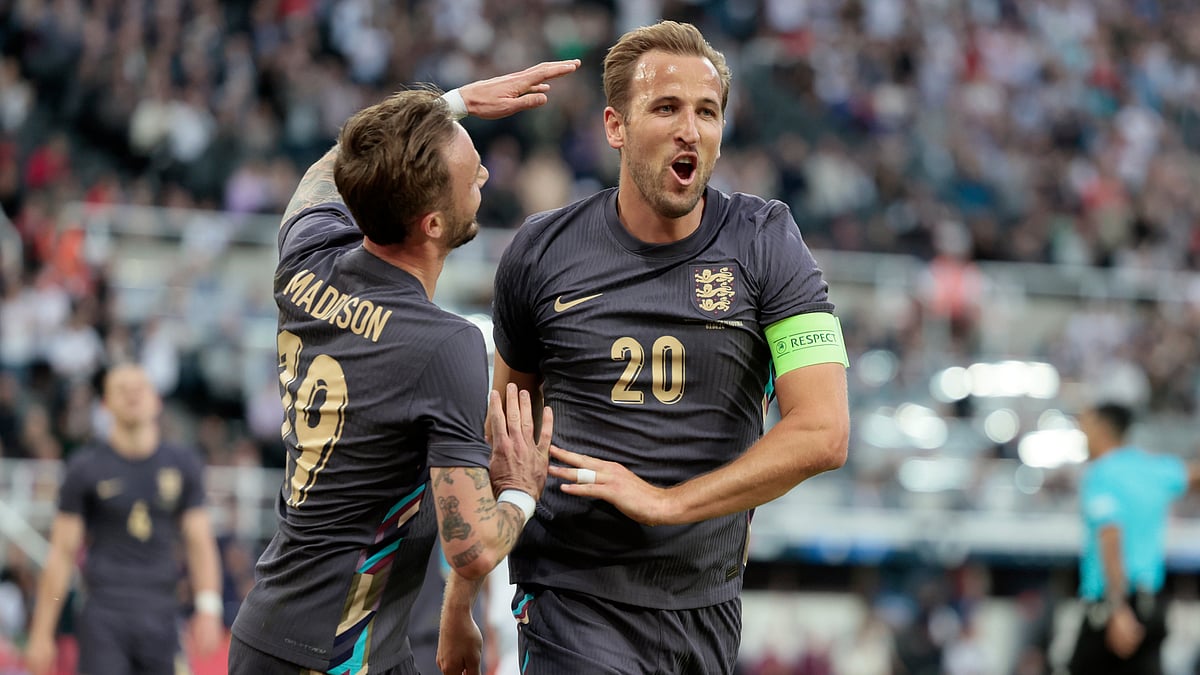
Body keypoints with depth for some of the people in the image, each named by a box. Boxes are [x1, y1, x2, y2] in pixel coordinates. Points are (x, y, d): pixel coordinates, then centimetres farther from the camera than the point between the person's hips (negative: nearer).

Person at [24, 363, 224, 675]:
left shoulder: (183, 464, 10)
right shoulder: (85, 468, 2)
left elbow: (200, 542, 10)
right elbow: (61, 554, 3)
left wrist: (208, 609, -4)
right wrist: (41, 634, 0)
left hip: (161, 617, 3)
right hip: (104, 620, -3)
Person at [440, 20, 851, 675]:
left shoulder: (765, 242, -4)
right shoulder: (543, 253, -1)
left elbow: (822, 434, -13)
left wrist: (665, 501, -18)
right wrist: (461, 588, 15)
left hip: (708, 604, 2)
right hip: (575, 598, -2)